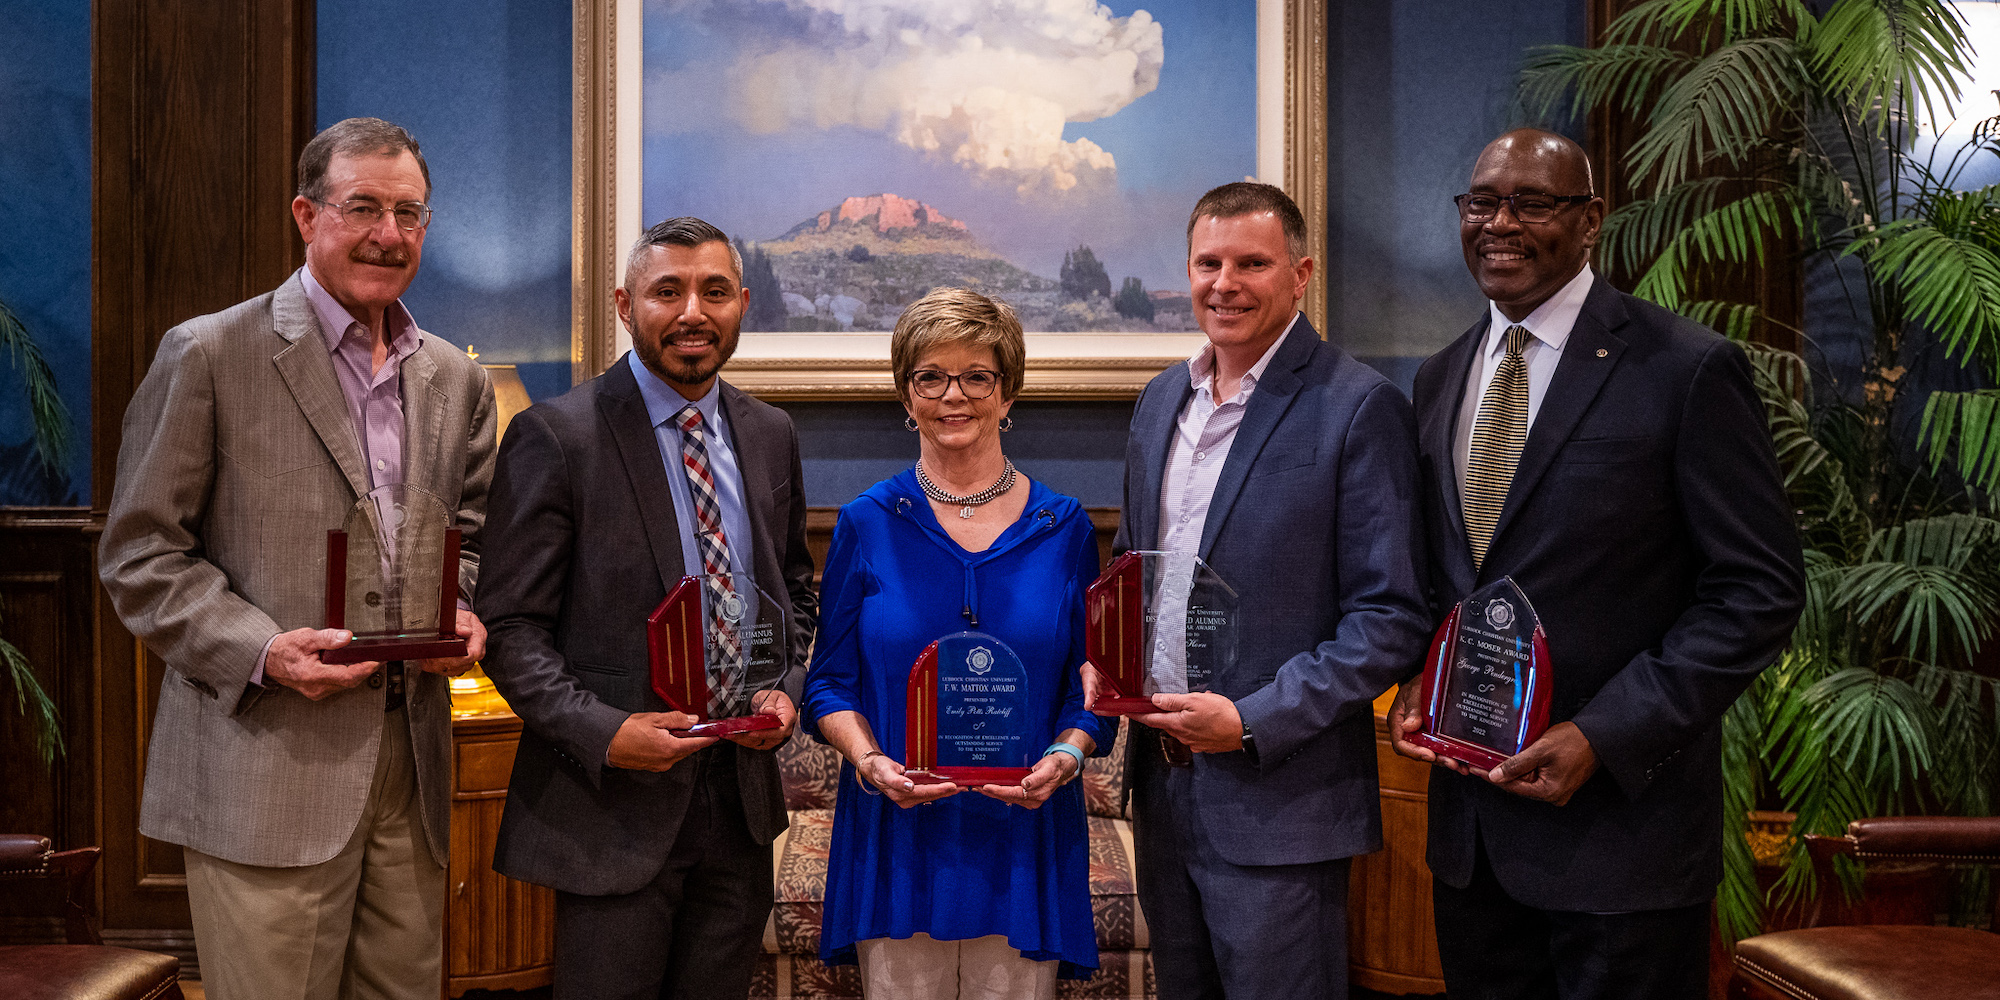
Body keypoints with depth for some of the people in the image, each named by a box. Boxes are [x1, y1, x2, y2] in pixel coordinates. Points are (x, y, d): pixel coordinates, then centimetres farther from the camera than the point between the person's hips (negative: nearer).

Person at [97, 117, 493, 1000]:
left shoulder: (456, 381, 13)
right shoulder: (208, 355, -3)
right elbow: (137, 553, -4)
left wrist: (462, 614, -1)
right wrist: (261, 650, -17)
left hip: (410, 762, 5)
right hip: (266, 770, -5)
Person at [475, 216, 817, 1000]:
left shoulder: (770, 435, 8)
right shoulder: (556, 436, -9)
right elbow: (510, 625, -10)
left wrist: (788, 688, -1)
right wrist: (599, 731, -21)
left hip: (741, 800, 5)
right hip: (615, 804, -5)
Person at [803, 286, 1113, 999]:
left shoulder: (1062, 527, 4)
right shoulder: (866, 525, 3)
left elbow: (1091, 684, 7)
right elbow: (831, 682, 5)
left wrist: (1066, 757, -12)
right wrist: (869, 761, -13)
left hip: (1024, 838, 1)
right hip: (899, 839, 0)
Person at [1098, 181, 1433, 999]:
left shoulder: (1359, 408, -11)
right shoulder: (1162, 399, 11)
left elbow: (1392, 618, -14)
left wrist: (1254, 722, -19)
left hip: (1280, 799, -6)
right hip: (1161, 783, 7)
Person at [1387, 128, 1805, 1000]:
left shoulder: (1688, 370, -10)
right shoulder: (1437, 382, 9)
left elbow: (1759, 590, -11)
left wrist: (1604, 735, -18)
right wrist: (1414, 683, 0)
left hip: (1621, 817, -5)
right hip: (1470, 826, 6)